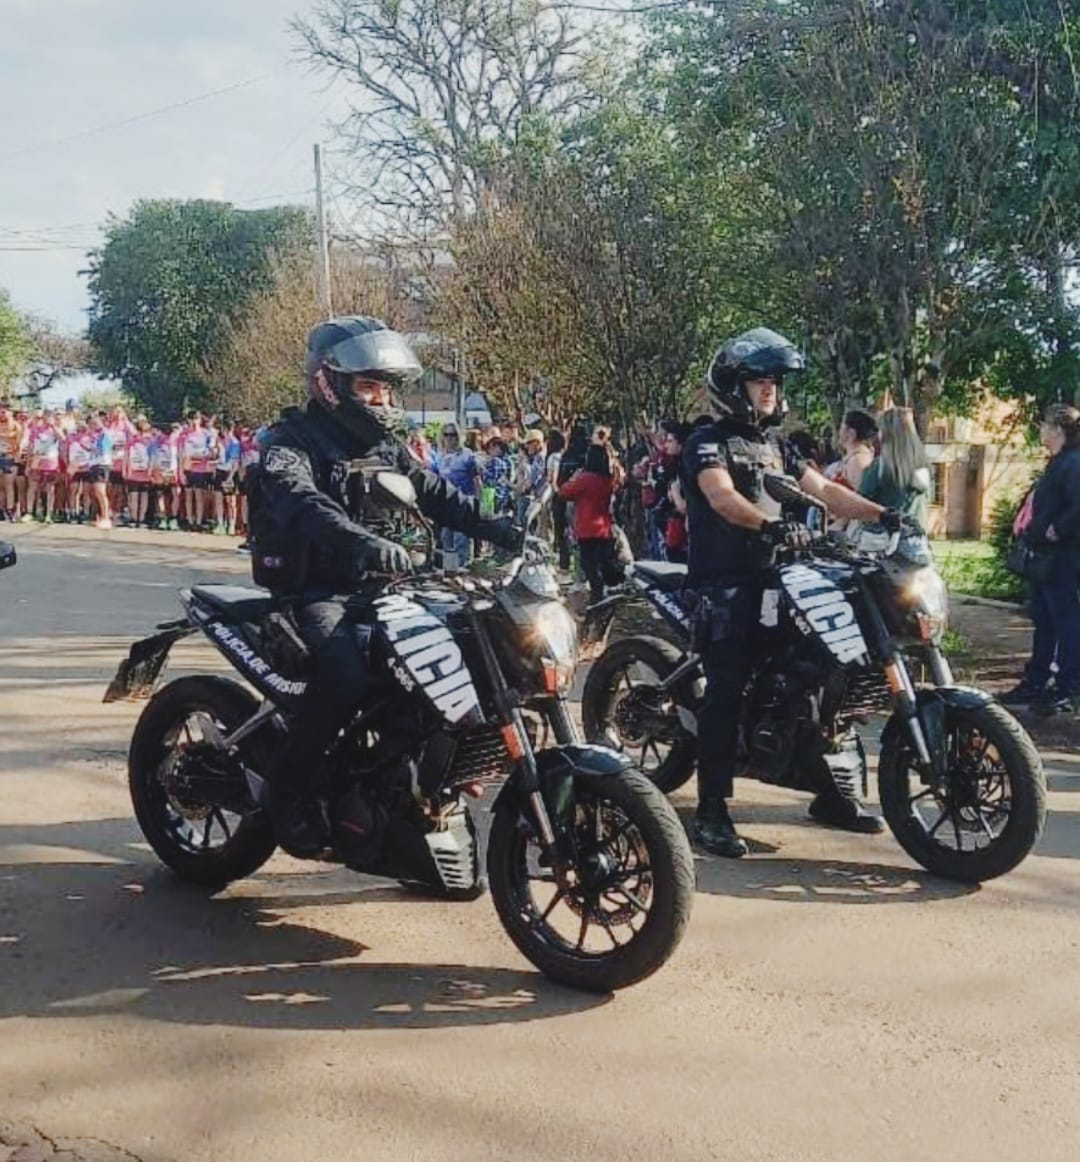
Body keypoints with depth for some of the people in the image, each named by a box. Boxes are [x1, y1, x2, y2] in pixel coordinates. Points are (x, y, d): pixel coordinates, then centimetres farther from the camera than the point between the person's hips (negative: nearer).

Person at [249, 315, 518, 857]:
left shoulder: (385, 445, 15)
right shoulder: (289, 443, -10)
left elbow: (436, 494, 6)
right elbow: (300, 502, -31)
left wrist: (499, 527, -11)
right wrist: (362, 542, -50)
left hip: (373, 587, 7)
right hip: (314, 590, -7)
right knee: (346, 674, -33)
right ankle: (290, 789, -14)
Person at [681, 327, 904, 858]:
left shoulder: (773, 445, 21)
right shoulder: (708, 442, -4)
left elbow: (823, 489, 12)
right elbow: (722, 497, -23)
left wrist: (882, 515, -2)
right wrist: (770, 525, -41)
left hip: (771, 577, 8)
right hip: (724, 581, -8)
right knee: (727, 689, -14)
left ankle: (829, 792, 21)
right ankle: (711, 812, -10)